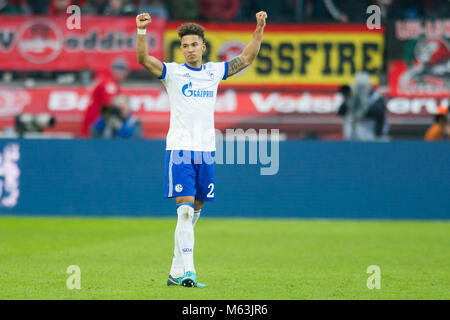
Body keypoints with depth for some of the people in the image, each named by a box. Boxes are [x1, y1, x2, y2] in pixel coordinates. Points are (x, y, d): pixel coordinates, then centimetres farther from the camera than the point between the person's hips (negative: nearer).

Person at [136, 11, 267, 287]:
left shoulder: (215, 72, 11)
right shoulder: (172, 72, -1)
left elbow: (247, 58, 15)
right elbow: (144, 59, -15)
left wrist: (259, 30, 5)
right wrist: (141, 32, -30)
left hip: (206, 150, 5)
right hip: (179, 149, -5)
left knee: (194, 212, 8)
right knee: (185, 210, -14)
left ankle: (176, 272, 16)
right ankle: (187, 272, -19)